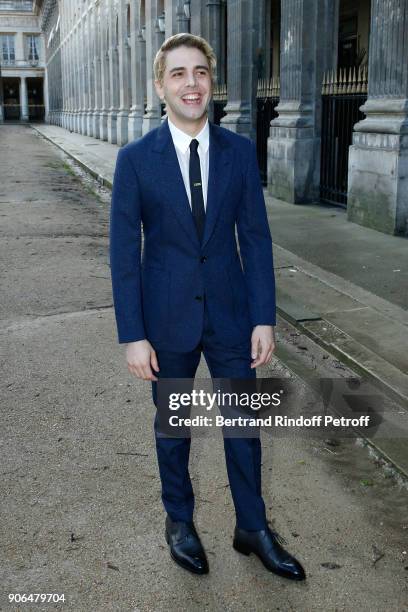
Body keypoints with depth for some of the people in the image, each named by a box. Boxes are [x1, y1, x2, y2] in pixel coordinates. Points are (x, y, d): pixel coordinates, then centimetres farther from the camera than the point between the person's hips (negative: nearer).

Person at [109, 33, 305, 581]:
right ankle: (179, 521, 37)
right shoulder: (135, 158, -8)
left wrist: (264, 318, -6)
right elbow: (124, 252, -7)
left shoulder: (240, 151, -2)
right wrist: (133, 335, -9)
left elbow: (256, 237, -1)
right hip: (167, 318, -1)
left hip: (230, 313, 2)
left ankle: (253, 528, 31)